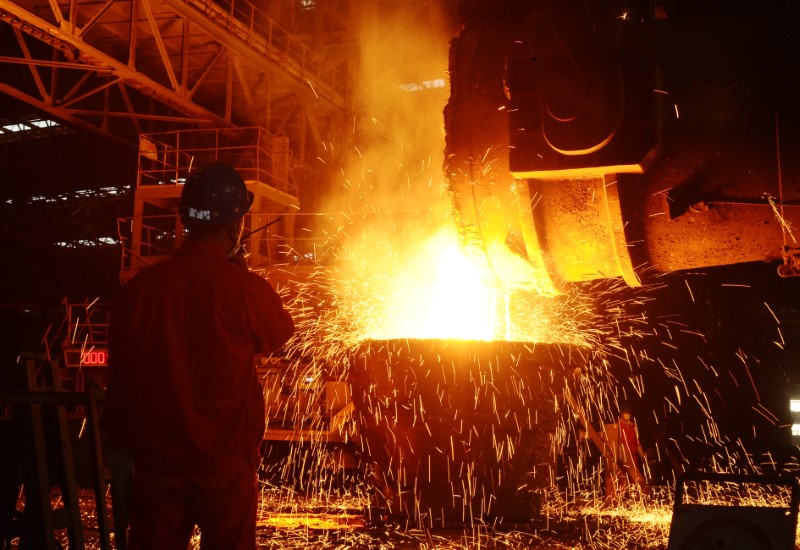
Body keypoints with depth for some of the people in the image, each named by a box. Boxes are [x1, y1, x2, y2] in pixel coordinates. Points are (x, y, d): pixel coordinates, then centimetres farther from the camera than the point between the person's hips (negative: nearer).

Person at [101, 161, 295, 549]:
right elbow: (278, 336, 6)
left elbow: (119, 378, 2)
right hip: (225, 463, -2)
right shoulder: (246, 289, -15)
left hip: (156, 462, 3)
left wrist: (120, 445, 15)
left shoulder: (138, 288, -6)